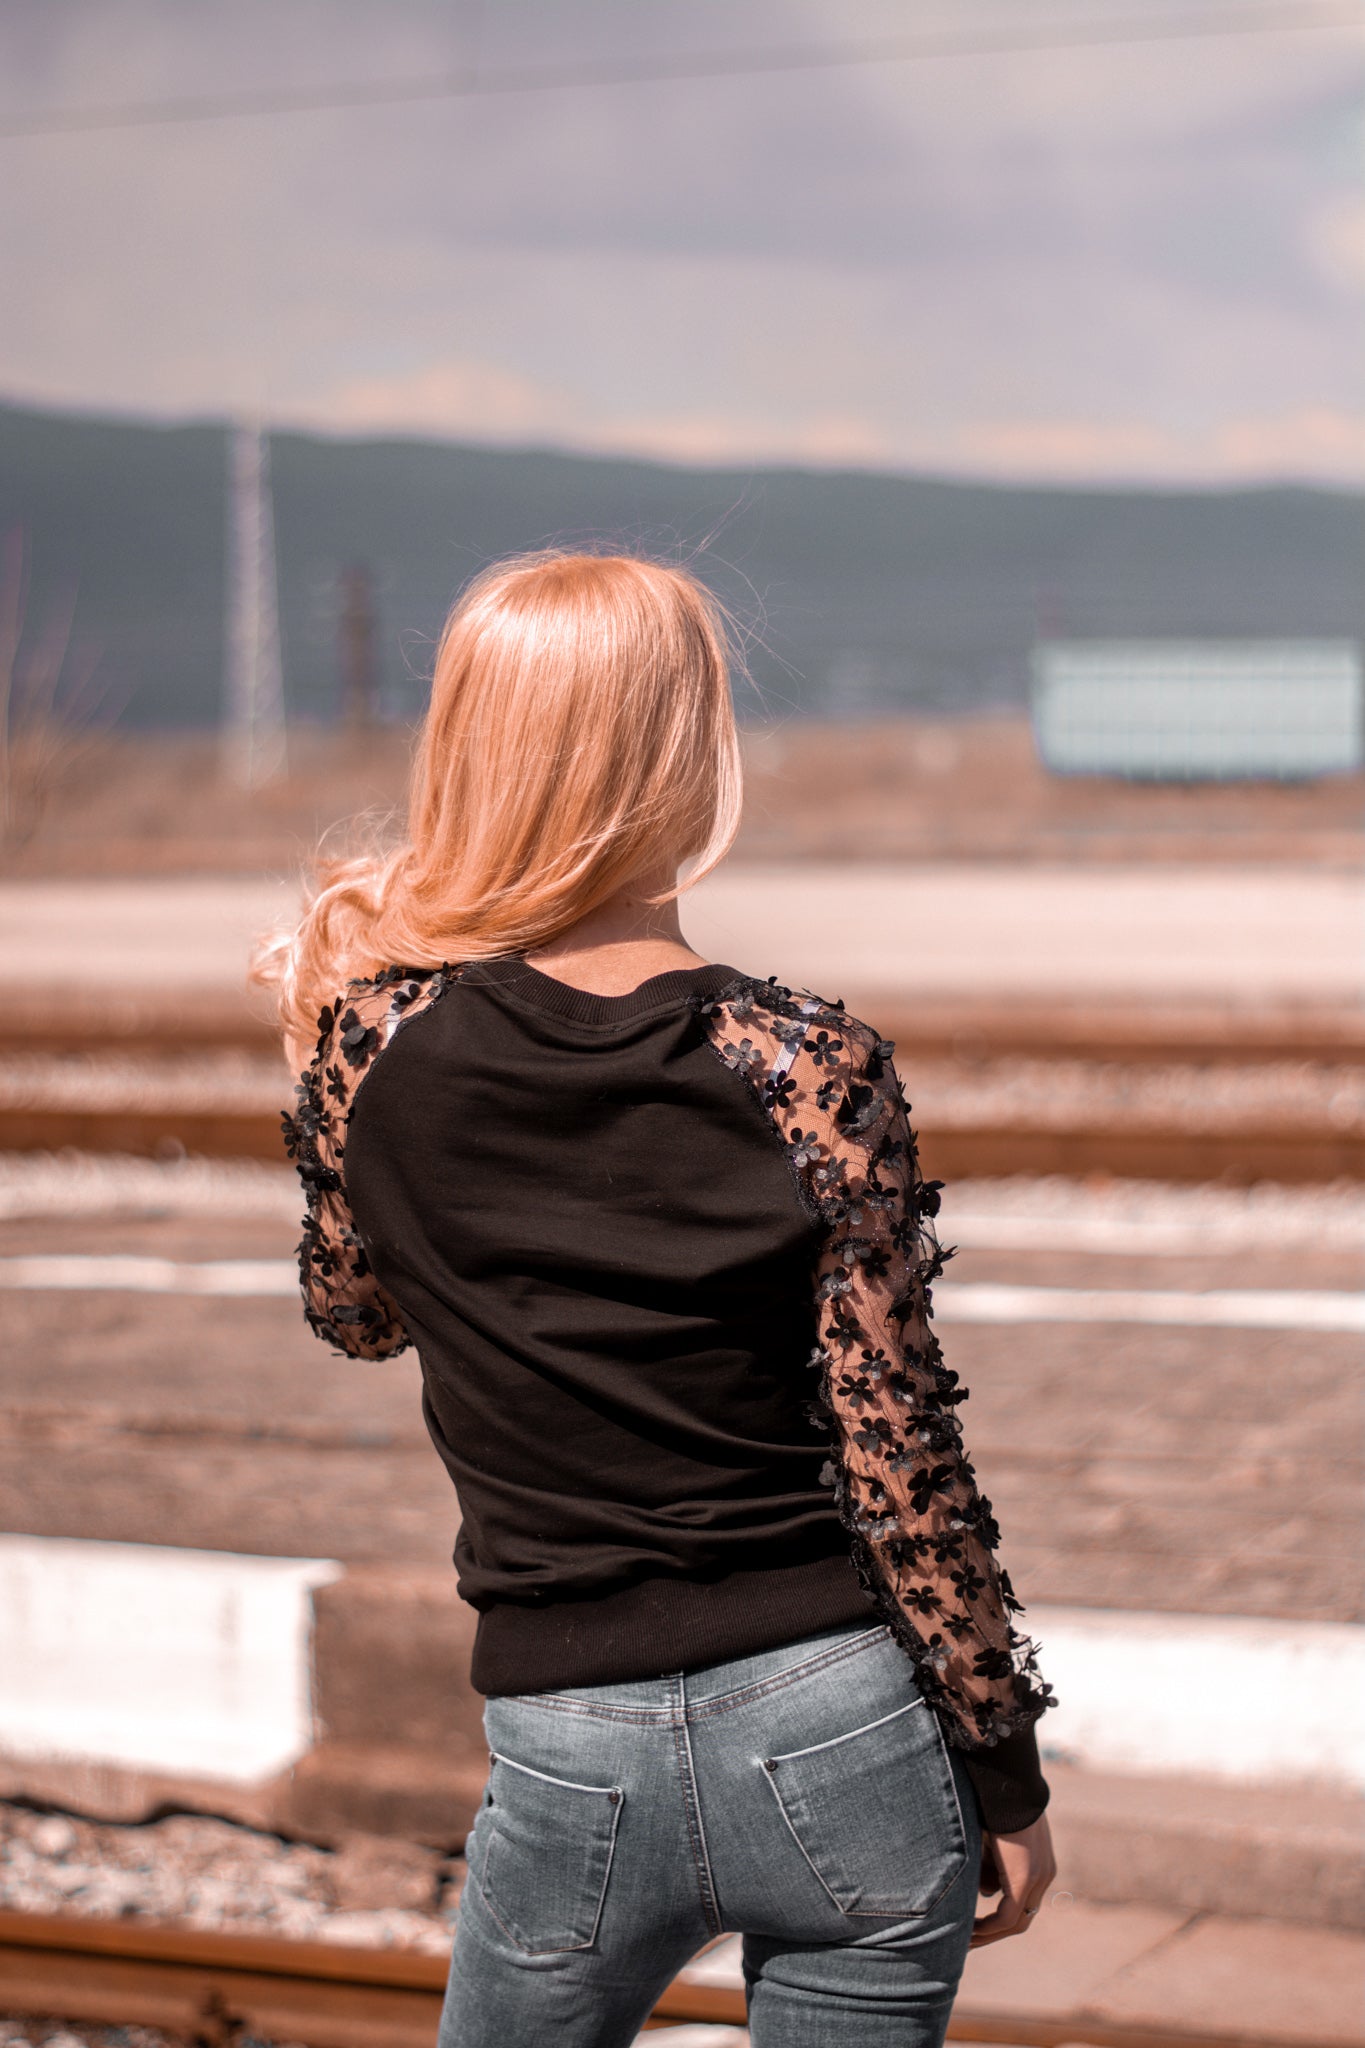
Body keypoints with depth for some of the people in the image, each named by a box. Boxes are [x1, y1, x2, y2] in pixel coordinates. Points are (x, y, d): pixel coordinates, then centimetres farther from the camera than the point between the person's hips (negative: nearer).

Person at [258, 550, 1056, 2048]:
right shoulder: (811, 1072, -12)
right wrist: (1005, 1773, 2)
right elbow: (900, 1460, -9)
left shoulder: (376, 1031, -7)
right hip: (847, 1734, -1)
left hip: (576, 1761, 1)